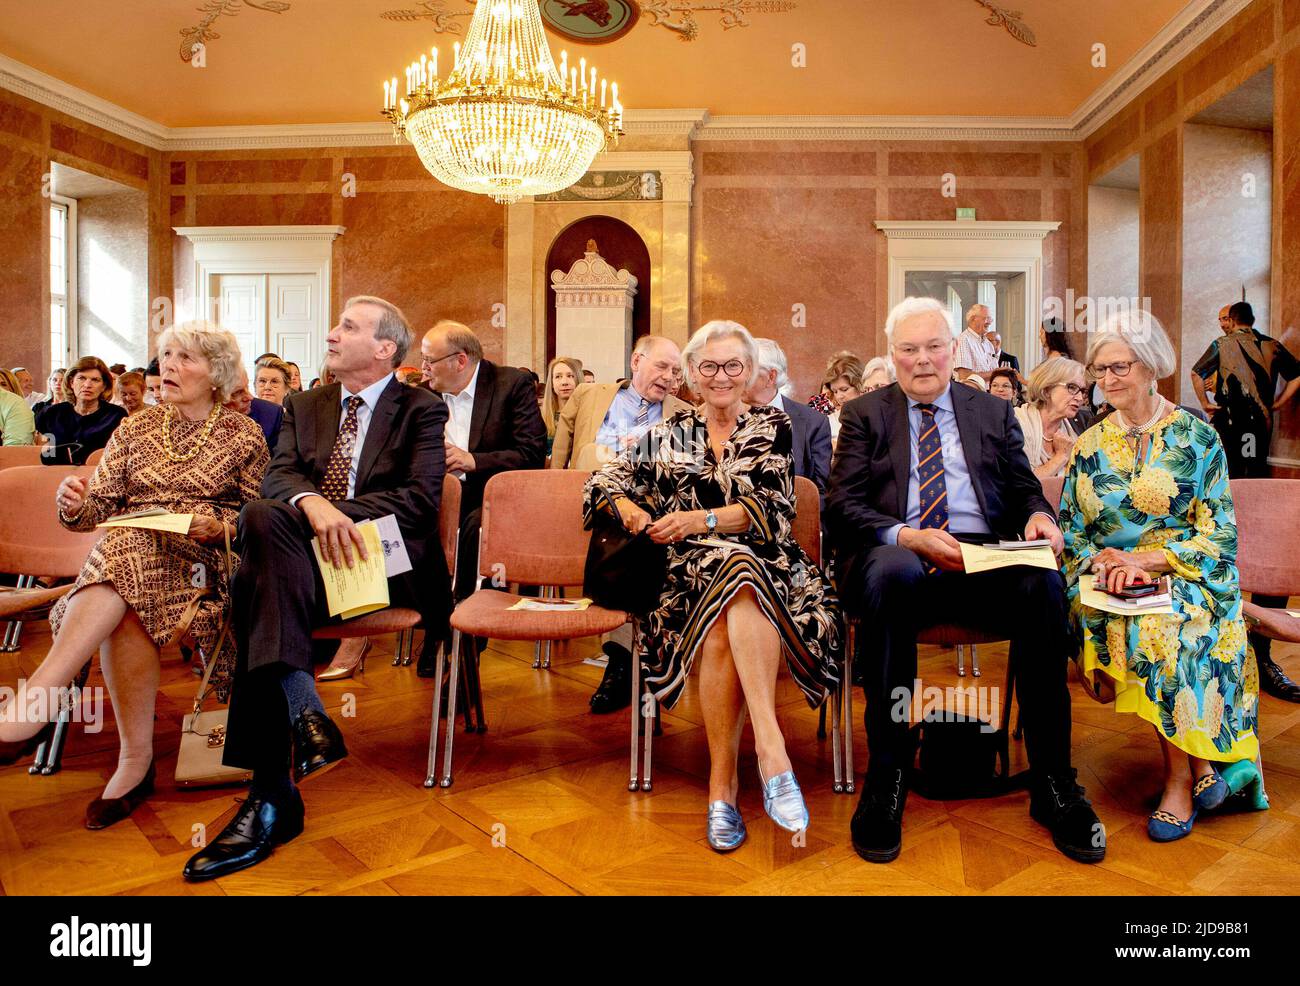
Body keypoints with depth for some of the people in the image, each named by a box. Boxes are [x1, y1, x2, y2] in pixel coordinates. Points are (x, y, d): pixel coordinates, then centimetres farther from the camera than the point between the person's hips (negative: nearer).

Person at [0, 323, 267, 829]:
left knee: (125, 551, -36)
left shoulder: (243, 436, 8)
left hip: (201, 560, -3)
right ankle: (136, 761, -30)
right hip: (125, 553, 3)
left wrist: (219, 526, -14)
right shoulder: (135, 429, 17)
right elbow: (101, 507, 12)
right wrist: (75, 504, -11)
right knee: (125, 611, -34)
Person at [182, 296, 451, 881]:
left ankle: (272, 795, -35)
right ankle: (304, 712, -36)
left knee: (257, 591, -32)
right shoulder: (303, 407, 24)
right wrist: (312, 503, -20)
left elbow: (422, 499, -6)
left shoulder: (422, 411, 9)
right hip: (305, 556, 4)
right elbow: (277, 476, 6)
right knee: (262, 517, -33)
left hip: (383, 559, -4)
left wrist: (336, 510, -18)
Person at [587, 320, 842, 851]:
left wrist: (701, 519, -16)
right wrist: (626, 505, -3)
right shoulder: (669, 432, 18)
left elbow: (773, 508, -2)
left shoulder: (773, 427, 11)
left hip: (762, 559, -1)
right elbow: (608, 478, 21)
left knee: (729, 614, -36)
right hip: (690, 566, 1)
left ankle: (722, 783, -38)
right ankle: (772, 750, -34)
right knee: (730, 608, -35)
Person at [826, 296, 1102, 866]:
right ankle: (887, 779, -27)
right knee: (892, 572, -38)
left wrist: (1038, 516, -7)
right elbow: (842, 505, 2)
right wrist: (908, 537, -17)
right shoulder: (865, 415, 14)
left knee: (1042, 582, -31)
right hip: (899, 557, -2)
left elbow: (1025, 490, 19)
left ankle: (1052, 785, -19)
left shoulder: (994, 412, 23)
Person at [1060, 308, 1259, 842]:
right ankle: (1198, 757, -14)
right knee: (1117, 628, -30)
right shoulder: (1090, 445, 11)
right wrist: (1103, 560, -13)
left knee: (1159, 624, -34)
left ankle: (1180, 776, -17)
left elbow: (1218, 536, -4)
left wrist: (1145, 560, -18)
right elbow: (1070, 533, 8)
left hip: (1186, 577, -2)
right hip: (1107, 579, 3)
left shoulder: (1198, 438, 2)